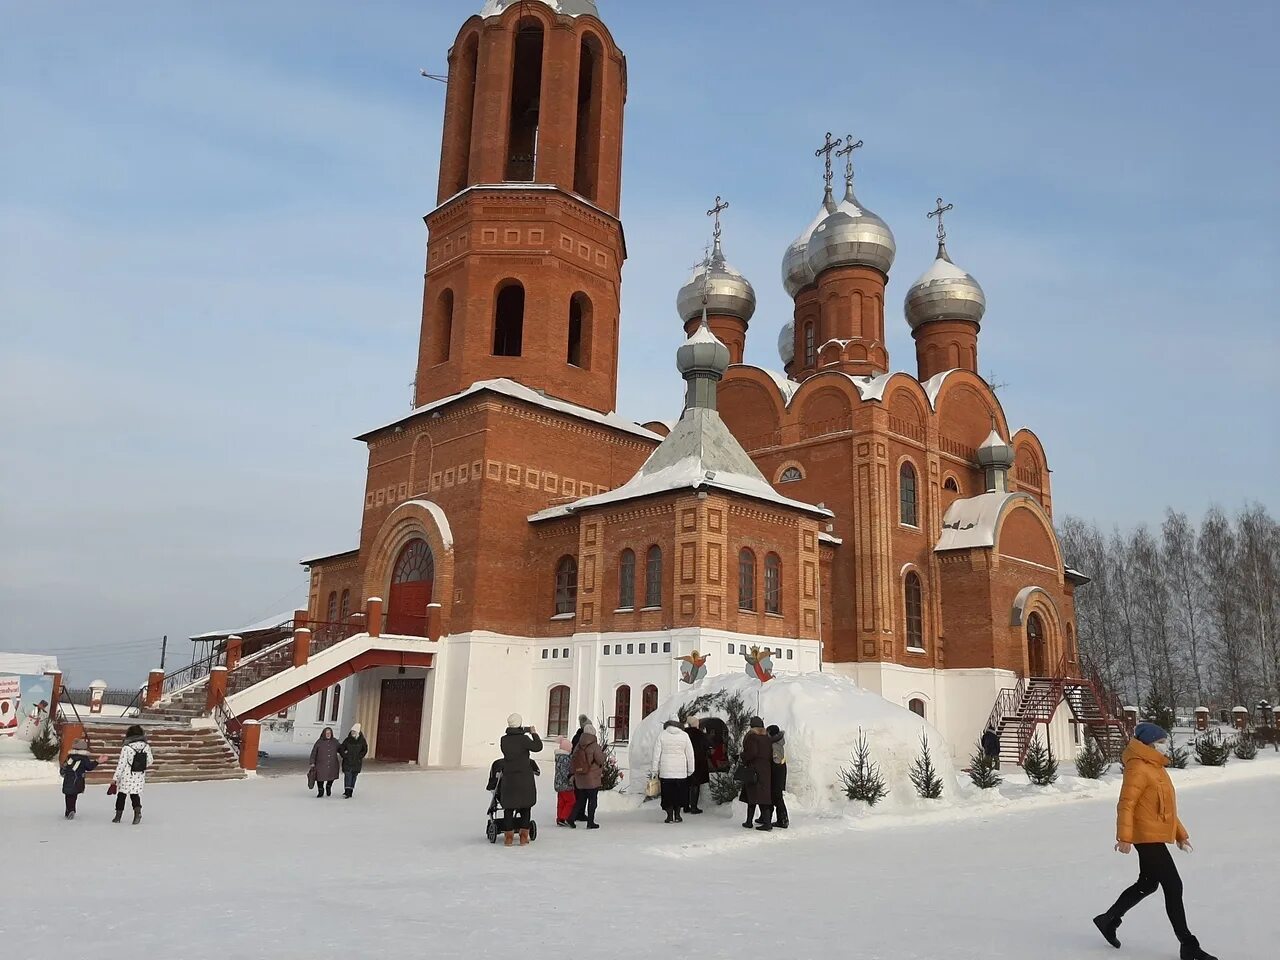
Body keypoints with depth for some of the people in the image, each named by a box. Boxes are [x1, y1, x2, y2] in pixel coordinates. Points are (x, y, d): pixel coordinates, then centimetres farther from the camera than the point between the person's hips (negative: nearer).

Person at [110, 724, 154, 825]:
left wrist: (115, 778, -6)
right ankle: (137, 810, -9)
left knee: (121, 794, 15)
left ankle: (118, 815, 22)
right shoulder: (146, 746, -4)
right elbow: (150, 761, 3)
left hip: (127, 776, -3)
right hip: (139, 777, 3)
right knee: (135, 794, 14)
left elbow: (121, 764, -12)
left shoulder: (126, 748, -15)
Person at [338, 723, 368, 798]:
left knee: (354, 776, 6)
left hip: (357, 763, 1)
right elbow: (341, 749, 5)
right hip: (347, 762, -1)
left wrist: (359, 757, -7)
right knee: (347, 775, -13)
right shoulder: (348, 740, 1)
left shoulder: (362, 741, 0)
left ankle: (350, 792, 14)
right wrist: (344, 756, -6)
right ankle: (347, 791, -18)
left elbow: (365, 750, 3)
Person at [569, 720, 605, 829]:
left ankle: (572, 818, 10)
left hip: (580, 779, 6)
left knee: (581, 799, 17)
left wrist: (574, 773, 16)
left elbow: (572, 760, 6)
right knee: (592, 800, 5)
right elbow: (600, 760, -11)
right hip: (592, 778, -6)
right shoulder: (594, 746, -16)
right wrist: (603, 754, 8)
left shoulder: (578, 746, 2)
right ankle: (590, 822, 8)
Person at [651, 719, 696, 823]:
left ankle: (670, 816, 4)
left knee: (668, 793, 5)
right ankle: (677, 816, 14)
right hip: (681, 771, 1)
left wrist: (654, 770, 2)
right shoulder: (684, 735, 1)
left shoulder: (662, 735, -2)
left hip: (666, 771, -1)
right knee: (679, 793, 12)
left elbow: (656, 753, -3)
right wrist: (690, 770, 12)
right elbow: (690, 754, 4)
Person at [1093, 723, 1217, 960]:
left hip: (1154, 837, 10)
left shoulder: (1156, 767, 15)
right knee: (1173, 887, -6)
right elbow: (1126, 804, -21)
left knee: (1147, 885, 19)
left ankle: (1109, 920, 31)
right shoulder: (1138, 768, -16)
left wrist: (1180, 833, 23)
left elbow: (1166, 806, 23)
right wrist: (1124, 836, -25)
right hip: (1147, 837, -10)